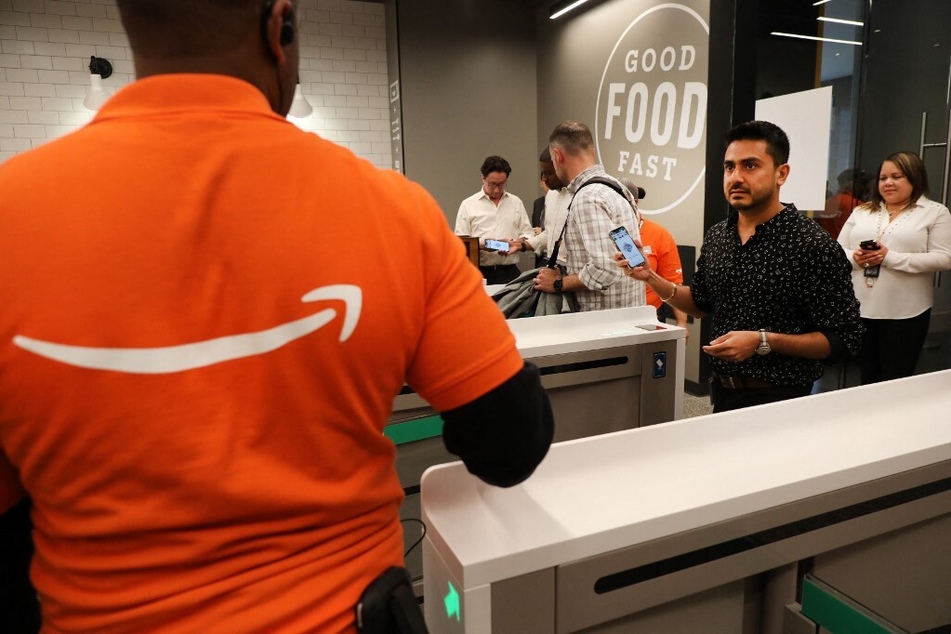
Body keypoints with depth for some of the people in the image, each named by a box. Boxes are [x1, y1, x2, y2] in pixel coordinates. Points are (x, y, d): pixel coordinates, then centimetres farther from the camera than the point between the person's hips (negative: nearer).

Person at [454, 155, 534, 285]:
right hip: (480, 273, -2)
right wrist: (481, 244, -16)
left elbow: (528, 234, 15)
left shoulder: (516, 202, 14)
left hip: (509, 272, 2)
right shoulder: (468, 205, 6)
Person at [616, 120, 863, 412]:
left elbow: (845, 339, -15)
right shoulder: (715, 236, 1)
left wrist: (763, 341, -25)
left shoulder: (813, 245, -17)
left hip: (779, 400, -5)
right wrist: (652, 278, -1)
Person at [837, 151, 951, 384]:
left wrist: (891, 258, -18)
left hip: (905, 314, -3)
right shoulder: (861, 211, 13)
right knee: (867, 380, 13)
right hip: (860, 310, 3)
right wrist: (854, 258, -13)